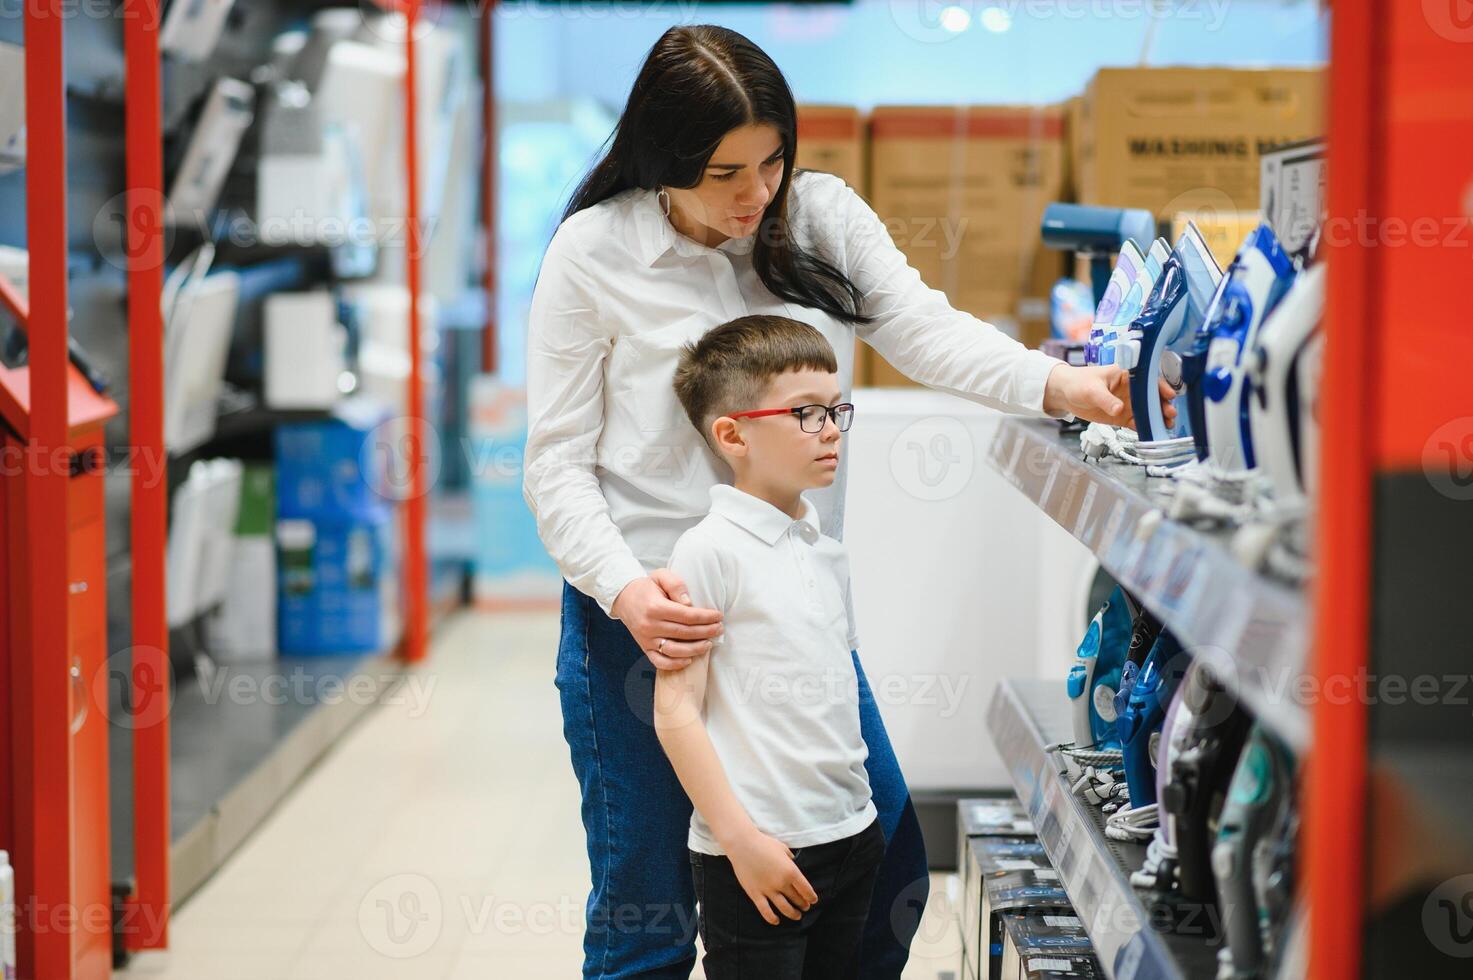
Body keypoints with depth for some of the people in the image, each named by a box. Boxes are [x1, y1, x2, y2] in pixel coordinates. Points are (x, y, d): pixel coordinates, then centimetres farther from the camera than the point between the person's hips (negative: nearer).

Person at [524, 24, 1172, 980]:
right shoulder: (595, 251, -8)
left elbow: (923, 328, -9)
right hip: (649, 615, -4)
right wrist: (626, 589, -24)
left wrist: (1063, 384, -28)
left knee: (889, 868, 11)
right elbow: (558, 461, -7)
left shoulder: (824, 214, 3)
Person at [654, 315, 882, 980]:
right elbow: (675, 711, -13)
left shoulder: (828, 555, 12)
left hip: (853, 836, 7)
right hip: (759, 855, -7)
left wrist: (865, 812, 16)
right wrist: (741, 839, -16)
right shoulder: (709, 552, -11)